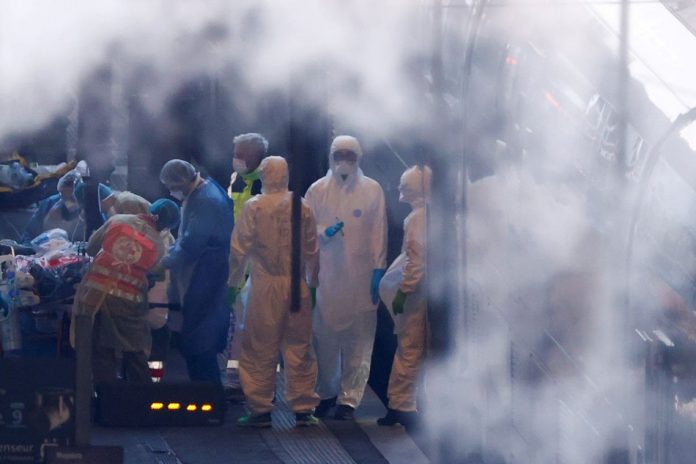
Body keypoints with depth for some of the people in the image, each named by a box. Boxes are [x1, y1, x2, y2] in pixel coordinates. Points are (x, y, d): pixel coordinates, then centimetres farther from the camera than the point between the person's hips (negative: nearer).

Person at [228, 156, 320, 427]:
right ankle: (303, 409, 9)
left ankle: (260, 410, 5)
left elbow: (240, 250, -5)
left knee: (260, 349, 4)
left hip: (265, 285, -2)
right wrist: (312, 282, 19)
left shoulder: (253, 207, -6)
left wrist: (232, 282, 6)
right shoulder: (302, 208, 1)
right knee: (299, 347, 8)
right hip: (297, 284, 2)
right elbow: (312, 250, 6)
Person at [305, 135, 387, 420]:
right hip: (326, 275, 1)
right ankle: (327, 392, 15)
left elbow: (379, 233, 4)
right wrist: (325, 232, -11)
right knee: (325, 335, 1)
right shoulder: (317, 190, 8)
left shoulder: (372, 190, 5)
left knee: (358, 338, -4)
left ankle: (350, 397, 0)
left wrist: (378, 269, -2)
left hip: (360, 276, -1)